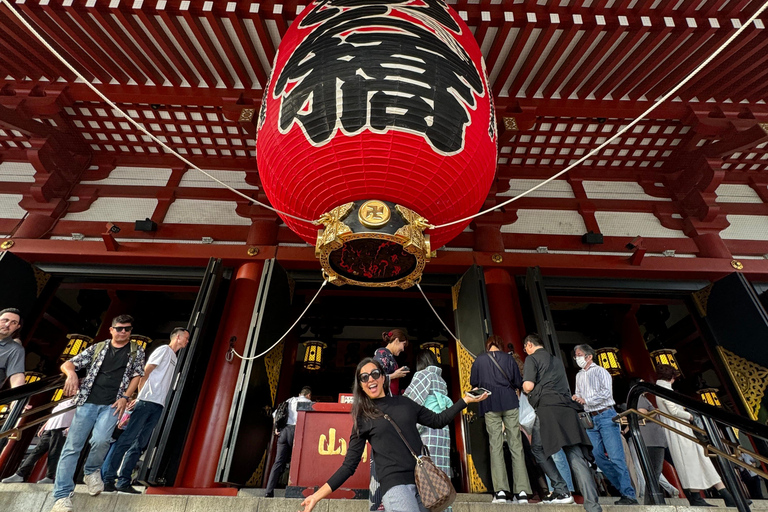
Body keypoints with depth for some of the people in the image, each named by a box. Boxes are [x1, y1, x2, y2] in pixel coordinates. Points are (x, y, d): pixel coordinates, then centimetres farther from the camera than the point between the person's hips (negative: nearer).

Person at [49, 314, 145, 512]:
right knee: (72, 446, -2)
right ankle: (62, 495, 8)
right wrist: (71, 373, -12)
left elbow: (137, 375, 5)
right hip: (88, 402, 2)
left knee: (100, 440, -20)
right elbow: (67, 364, 11)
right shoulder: (98, 347, 13)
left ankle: (92, 471, 10)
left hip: (112, 405, -2)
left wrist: (125, 397, -8)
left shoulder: (137, 351, 9)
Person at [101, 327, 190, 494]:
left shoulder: (174, 357, 24)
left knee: (140, 444, 5)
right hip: (147, 402, -8)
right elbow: (145, 373, -7)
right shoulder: (164, 349, 0)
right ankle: (107, 478, -3)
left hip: (158, 406, 8)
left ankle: (123, 482, 8)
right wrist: (140, 397, -10)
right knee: (127, 439, -8)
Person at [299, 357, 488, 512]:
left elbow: (438, 421, 16)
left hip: (423, 482, 4)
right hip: (395, 485, -3)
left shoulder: (404, 403, 9)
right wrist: (317, 495, -4)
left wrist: (465, 400, 11)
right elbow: (349, 465, 4)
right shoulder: (363, 418, 2)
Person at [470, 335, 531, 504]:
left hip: (490, 405, 0)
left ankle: (501, 491, -4)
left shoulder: (479, 360, 3)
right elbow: (518, 382, 4)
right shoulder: (508, 358, 4)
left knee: (496, 446, 1)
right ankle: (522, 491, 2)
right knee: (516, 445, 4)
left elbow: (473, 382, 7)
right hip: (510, 403, 1)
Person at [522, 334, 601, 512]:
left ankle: (561, 491, 5)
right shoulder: (557, 361, 26)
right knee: (576, 456, 1)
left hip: (547, 408, -7)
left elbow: (529, 386, -9)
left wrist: (524, 384, 14)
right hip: (567, 408, 7)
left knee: (538, 448, 10)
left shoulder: (532, 358, 3)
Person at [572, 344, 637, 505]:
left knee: (616, 457, -8)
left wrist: (586, 400, -17)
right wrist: (576, 398, -2)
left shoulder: (600, 371, -3)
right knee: (598, 456, 4)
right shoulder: (579, 376, 17)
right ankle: (623, 487, 17)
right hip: (591, 419, 7)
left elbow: (606, 392, -14)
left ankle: (630, 495, -1)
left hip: (606, 416, -7)